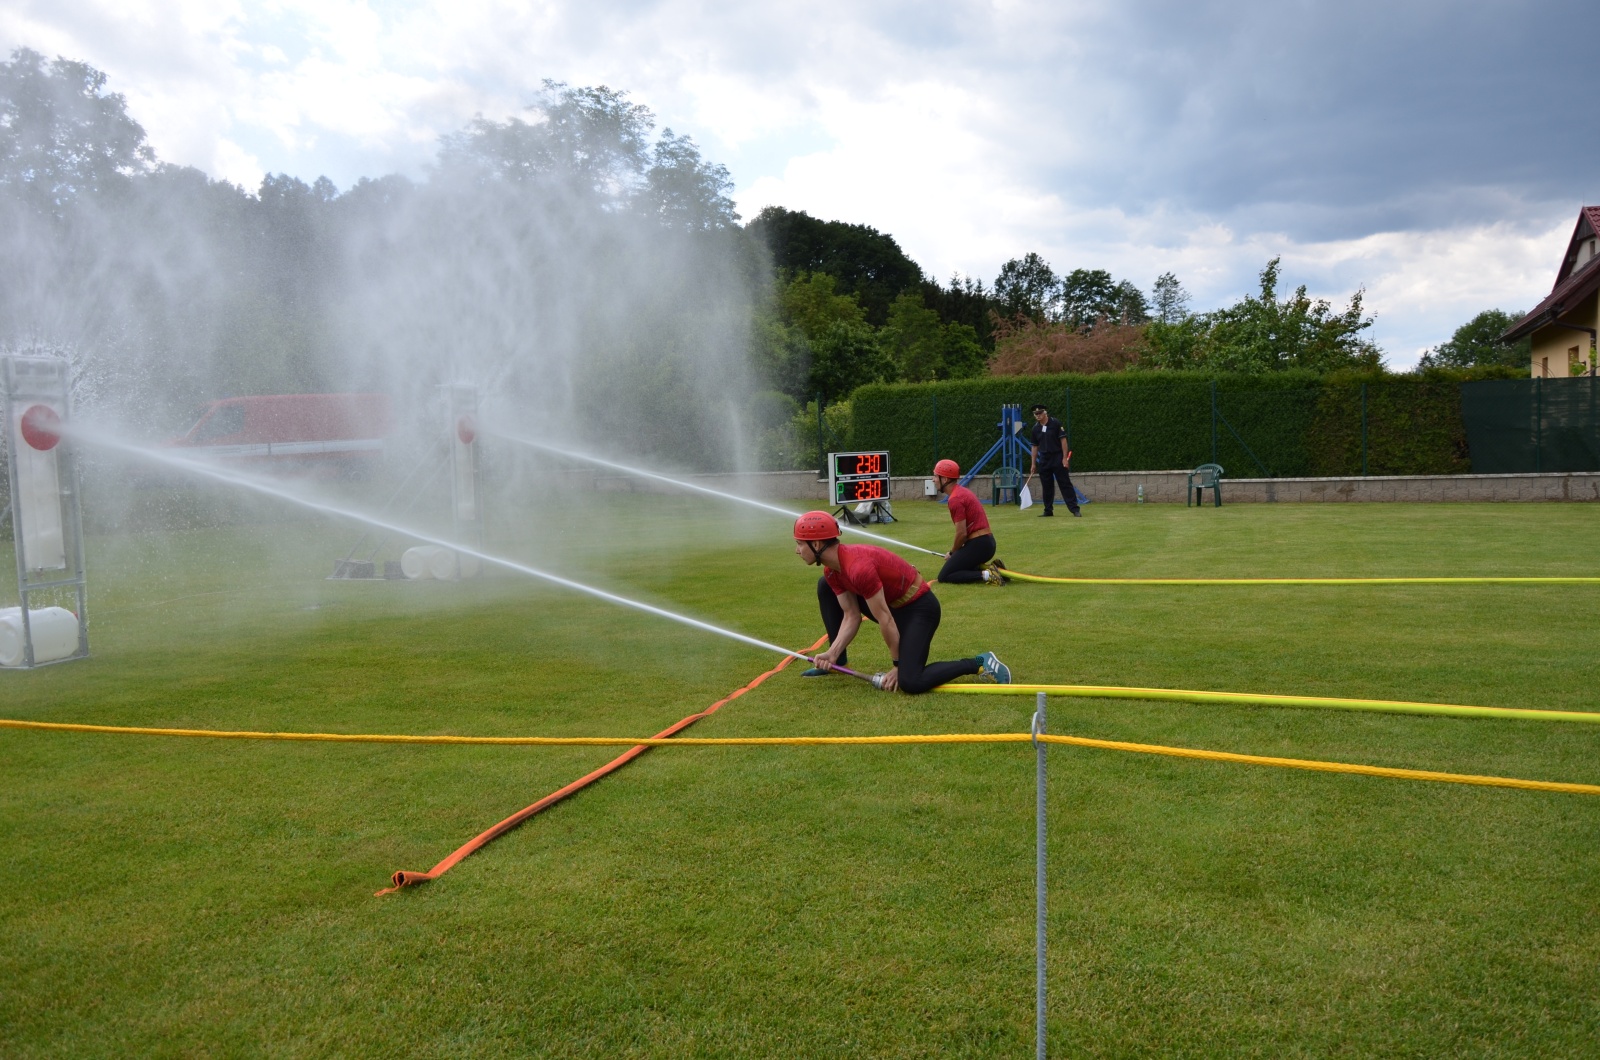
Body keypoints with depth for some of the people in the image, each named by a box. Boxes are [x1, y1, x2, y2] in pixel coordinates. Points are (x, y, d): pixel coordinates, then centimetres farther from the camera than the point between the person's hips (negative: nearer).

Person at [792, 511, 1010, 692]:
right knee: (825, 586, 5)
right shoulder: (832, 571, -4)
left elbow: (885, 621, -26)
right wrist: (832, 653, -14)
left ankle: (980, 663, -8)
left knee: (910, 682, -25)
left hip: (919, 608, -9)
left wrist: (897, 665, -16)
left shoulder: (859, 568, -33)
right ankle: (838, 662, 14)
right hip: (891, 604, 9)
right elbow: (851, 616, 0)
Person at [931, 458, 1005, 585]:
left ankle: (985, 575, -15)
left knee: (944, 577, -5)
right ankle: (986, 568, 8)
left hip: (978, 544, -10)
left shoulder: (955, 499, -16)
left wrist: (952, 553, -2)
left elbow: (962, 533, -18)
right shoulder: (962, 491, 14)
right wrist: (955, 551, 12)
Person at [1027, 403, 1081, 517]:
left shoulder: (1055, 423, -7)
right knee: (1047, 486, 8)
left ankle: (1074, 509, -6)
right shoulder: (1036, 428, 7)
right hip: (1044, 460, 5)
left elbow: (1063, 440, -8)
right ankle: (1048, 511, 15)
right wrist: (1033, 463, 12)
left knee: (1065, 484, -6)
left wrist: (1065, 457, -13)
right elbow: (1035, 446, 14)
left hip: (1058, 458, -5)